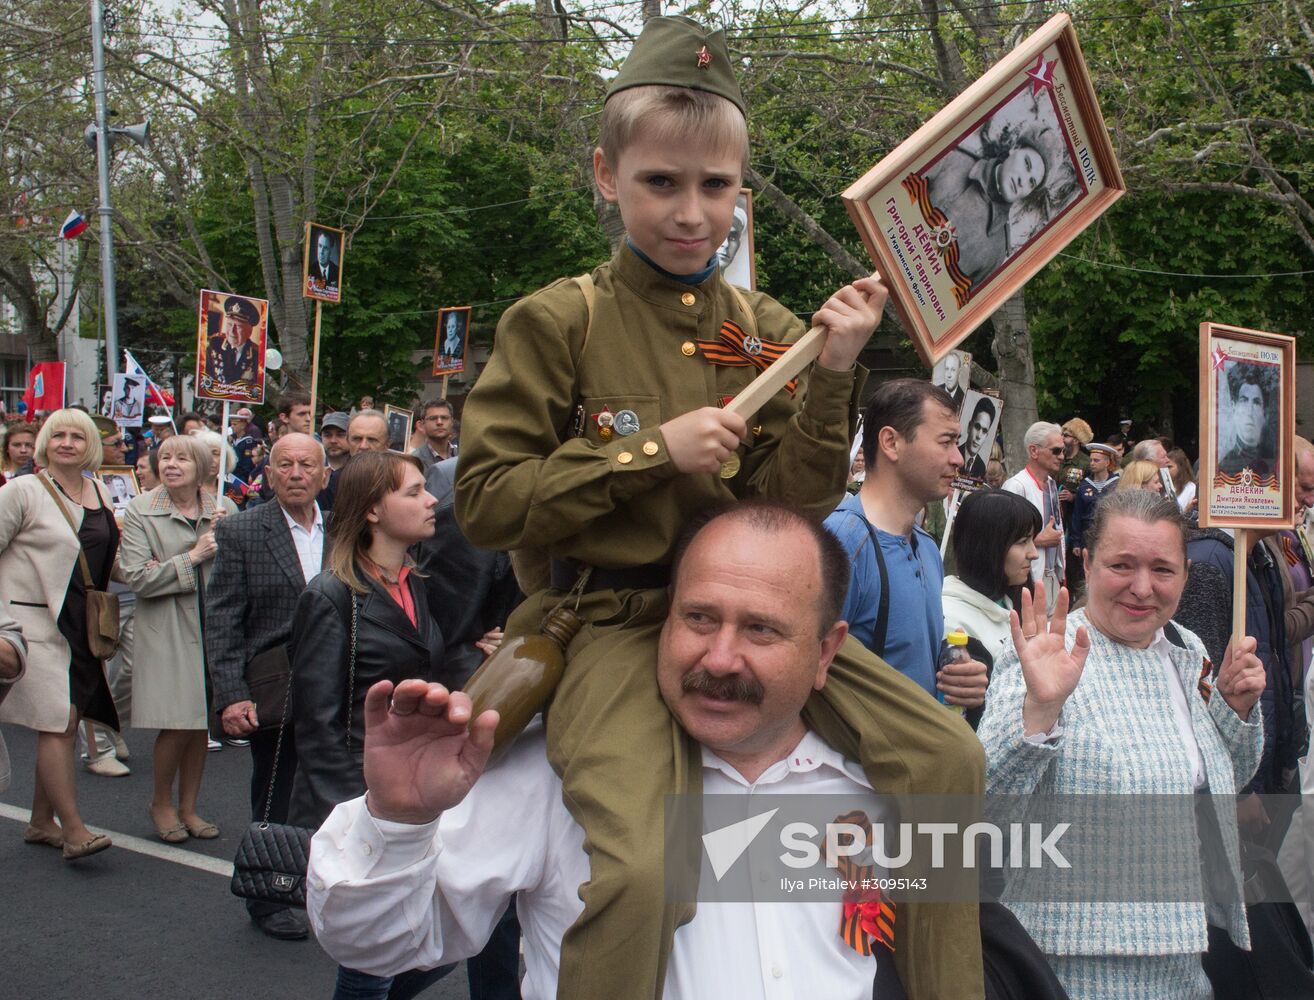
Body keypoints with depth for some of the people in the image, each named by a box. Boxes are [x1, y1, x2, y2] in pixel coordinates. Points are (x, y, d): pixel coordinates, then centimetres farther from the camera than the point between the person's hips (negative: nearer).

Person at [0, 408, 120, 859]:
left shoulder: (99, 493, 11)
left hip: (82, 627, 6)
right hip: (36, 624, -6)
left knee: (64, 724, 10)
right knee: (57, 724, -10)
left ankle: (41, 821, 22)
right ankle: (73, 830, -7)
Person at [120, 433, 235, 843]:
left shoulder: (224, 510, 3)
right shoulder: (141, 511, -5)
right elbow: (137, 578, -12)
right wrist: (193, 556, -14)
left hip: (212, 626, 3)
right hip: (165, 629, -3)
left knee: (202, 721, 9)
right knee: (178, 725, -5)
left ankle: (188, 807, 24)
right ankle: (161, 802, 19)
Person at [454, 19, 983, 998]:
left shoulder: (767, 330, 8)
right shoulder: (557, 323, -2)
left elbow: (794, 508, 3)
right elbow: (485, 502, -6)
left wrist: (832, 374, -11)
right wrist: (651, 452, -13)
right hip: (619, 622, -4)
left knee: (946, 757, -6)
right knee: (640, 869, -28)